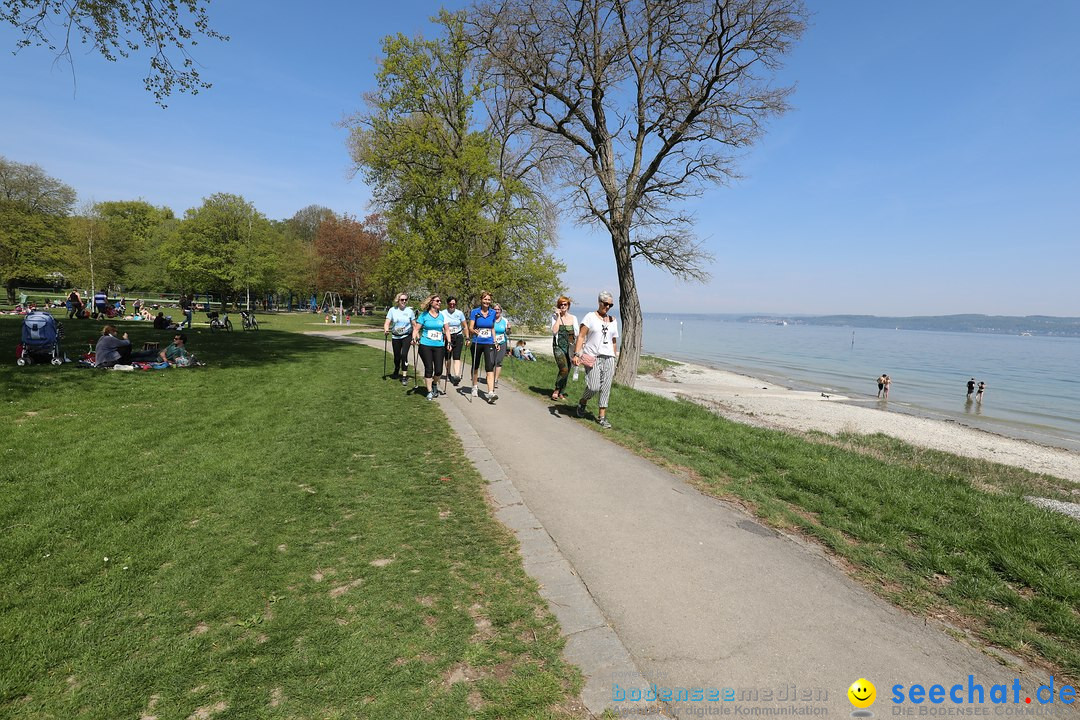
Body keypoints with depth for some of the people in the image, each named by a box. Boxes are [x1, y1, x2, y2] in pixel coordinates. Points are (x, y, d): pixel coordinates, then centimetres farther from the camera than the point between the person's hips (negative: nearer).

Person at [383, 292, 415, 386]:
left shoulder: (410, 311, -1)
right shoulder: (392, 310, -2)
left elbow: (414, 325, 3)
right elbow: (387, 323, -6)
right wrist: (386, 330, -26)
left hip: (406, 336, -1)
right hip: (395, 336, 1)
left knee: (404, 354, -16)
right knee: (397, 356, 9)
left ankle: (404, 376, -10)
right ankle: (396, 371, 40)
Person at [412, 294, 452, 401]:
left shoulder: (442, 315, 10)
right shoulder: (424, 315, 1)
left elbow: (447, 329, 14)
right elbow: (416, 328, 1)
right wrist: (414, 338, -16)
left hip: (439, 345, 3)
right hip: (425, 345, -2)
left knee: (439, 370, -2)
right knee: (428, 369, -1)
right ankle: (429, 391, 12)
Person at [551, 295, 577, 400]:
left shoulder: (573, 318, 8)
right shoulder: (555, 317, 2)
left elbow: (577, 334, 9)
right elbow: (554, 331, -13)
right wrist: (558, 316, -10)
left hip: (570, 347, 3)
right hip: (558, 347, -3)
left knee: (567, 371, 4)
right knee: (564, 369, -19)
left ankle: (561, 393, 19)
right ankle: (556, 391, -2)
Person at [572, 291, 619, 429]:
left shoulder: (613, 321, 15)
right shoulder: (590, 317, 0)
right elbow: (581, 336, -7)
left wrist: (615, 360, 17)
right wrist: (576, 354, -17)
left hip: (608, 357, 5)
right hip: (592, 357, -5)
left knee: (606, 388, 1)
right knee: (594, 387, -12)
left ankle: (602, 416, 10)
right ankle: (582, 402, 18)